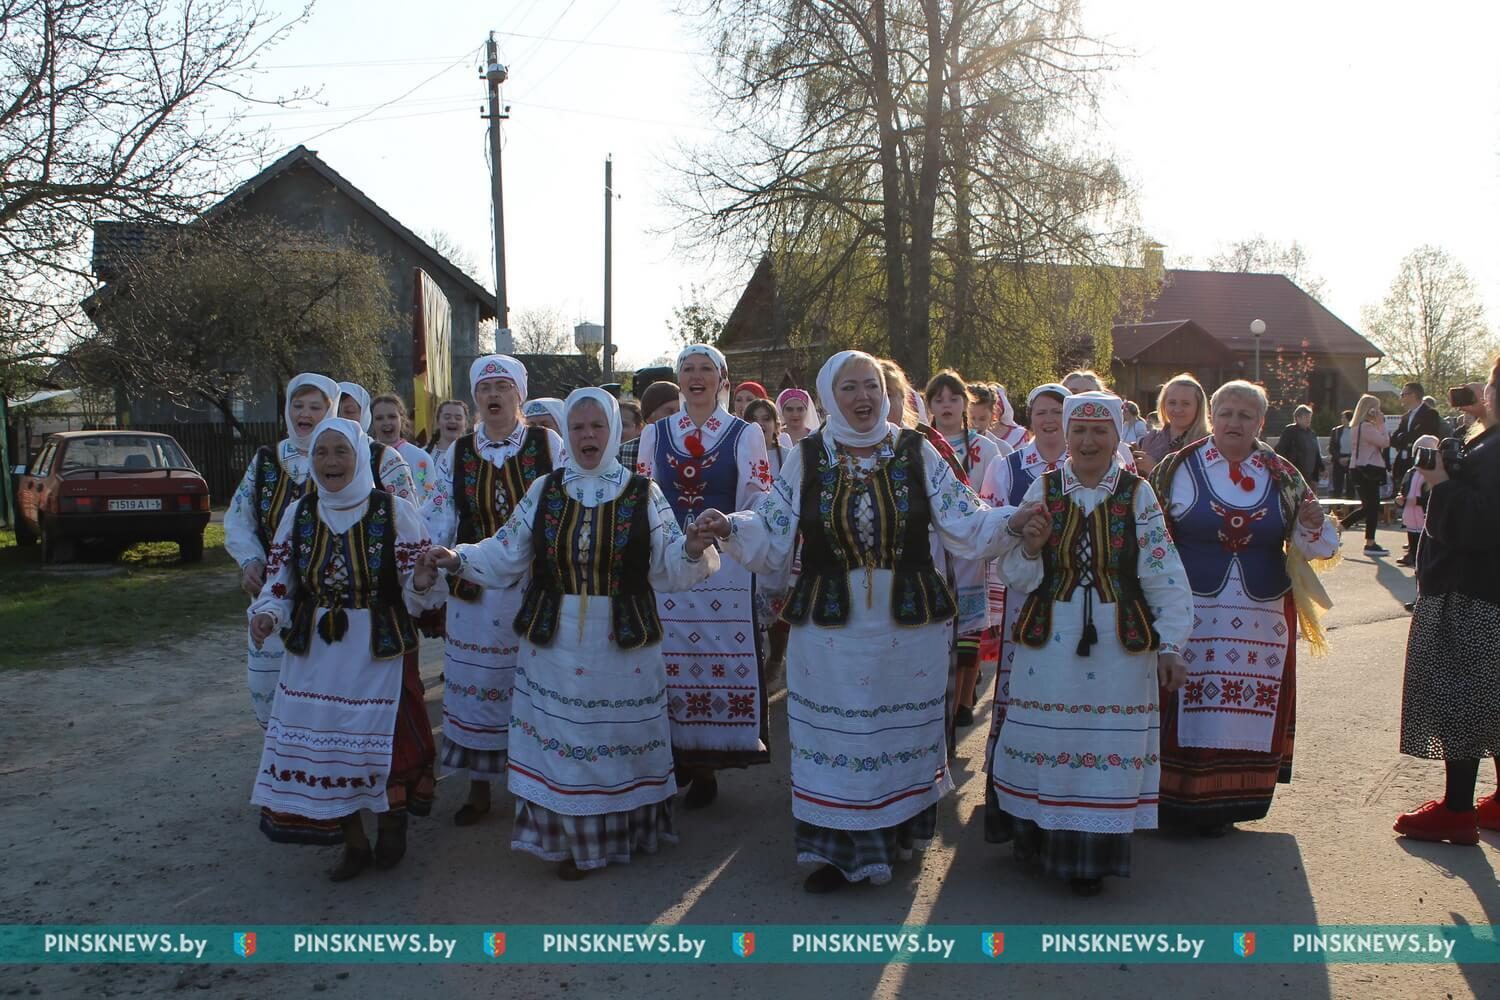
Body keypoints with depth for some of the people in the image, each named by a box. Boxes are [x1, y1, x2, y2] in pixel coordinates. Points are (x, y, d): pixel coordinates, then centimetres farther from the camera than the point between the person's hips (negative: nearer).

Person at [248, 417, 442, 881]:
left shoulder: (394, 512, -7)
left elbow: (417, 592, -4)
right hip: (313, 655, 4)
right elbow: (280, 584, 8)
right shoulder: (298, 514, 3)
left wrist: (421, 584, -27)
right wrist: (267, 614, -12)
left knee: (383, 741, -2)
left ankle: (391, 826, 29)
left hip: (378, 652, -3)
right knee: (322, 745, 6)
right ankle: (354, 843, 28)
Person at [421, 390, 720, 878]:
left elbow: (667, 564, -5)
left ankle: (628, 826, 27)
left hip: (623, 641, -1)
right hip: (555, 640, 2)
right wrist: (459, 559, -8)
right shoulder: (544, 490, 4)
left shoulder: (643, 493, -1)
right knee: (560, 738, 6)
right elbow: (506, 553, 6)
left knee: (620, 736, 8)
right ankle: (570, 838, 22)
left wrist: (692, 549, -26)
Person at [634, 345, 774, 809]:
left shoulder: (745, 434, 5)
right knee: (669, 659, 3)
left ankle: (706, 765, 12)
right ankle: (677, 752, 20)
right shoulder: (655, 434, 12)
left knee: (719, 658, 0)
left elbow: (757, 502, 1)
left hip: (726, 565, -2)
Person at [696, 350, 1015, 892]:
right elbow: (771, 535, -2)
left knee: (902, 735, 13)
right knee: (834, 739, 4)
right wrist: (730, 528, -20)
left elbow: (967, 526, -1)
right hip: (829, 629, 0)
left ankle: (897, 835, 34)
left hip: (908, 625, 1)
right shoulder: (806, 458, 0)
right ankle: (839, 851, 20)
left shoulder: (917, 452, 0)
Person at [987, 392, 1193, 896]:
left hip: (1118, 646, -1)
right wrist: (1030, 547, -16)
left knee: (1107, 744, 4)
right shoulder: (1042, 489, 3)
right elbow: (1014, 577, 4)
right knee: (1045, 740, 6)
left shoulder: (1138, 494, 0)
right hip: (1049, 642, 1)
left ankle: (1092, 855, 17)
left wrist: (1170, 644, -7)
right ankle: (1038, 840, 25)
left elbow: (1164, 576, -2)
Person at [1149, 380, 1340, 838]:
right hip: (1191, 614, -3)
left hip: (1261, 620, 3)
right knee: (1185, 710, 1)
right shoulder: (1179, 468, -1)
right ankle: (1178, 799, 13)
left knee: (1248, 713, 7)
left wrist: (1312, 526, -14)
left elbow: (1318, 544, 7)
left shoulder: (1282, 477, 7)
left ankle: (1226, 802, 20)